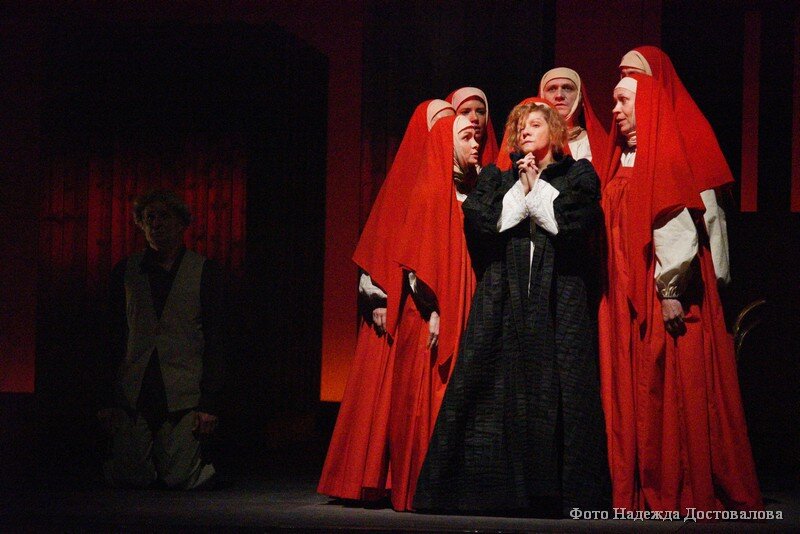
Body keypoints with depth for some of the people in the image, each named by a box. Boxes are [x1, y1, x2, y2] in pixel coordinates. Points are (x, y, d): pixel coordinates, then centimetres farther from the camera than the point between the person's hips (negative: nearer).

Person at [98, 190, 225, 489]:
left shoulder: (205, 272, 3)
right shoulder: (126, 271, 10)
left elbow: (214, 344, 1)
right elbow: (114, 337, 11)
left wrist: (210, 404, -6)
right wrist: (107, 400, 3)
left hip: (182, 396, -2)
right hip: (132, 394, 2)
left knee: (181, 478, -10)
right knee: (130, 477, -6)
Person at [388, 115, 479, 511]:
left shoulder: (471, 192, 16)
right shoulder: (431, 192, -3)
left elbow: (476, 254, 16)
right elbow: (415, 261, -8)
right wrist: (433, 312, -16)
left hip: (465, 315, 6)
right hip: (435, 319, -6)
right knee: (430, 400, -7)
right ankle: (420, 488, -3)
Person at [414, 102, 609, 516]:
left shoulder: (578, 175, 14)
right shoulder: (496, 179, 20)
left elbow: (576, 223, -4)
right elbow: (479, 221, 2)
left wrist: (537, 188, 2)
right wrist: (521, 190, 1)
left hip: (560, 301, -2)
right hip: (504, 302, 2)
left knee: (559, 389, -9)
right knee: (501, 388, -7)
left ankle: (560, 490, -9)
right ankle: (499, 487, -5)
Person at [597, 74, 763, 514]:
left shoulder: (663, 157, -8)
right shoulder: (622, 162, 17)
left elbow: (678, 226, -17)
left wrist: (671, 291, -21)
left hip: (660, 295, -8)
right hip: (627, 297, 8)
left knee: (670, 391, -5)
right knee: (634, 392, 7)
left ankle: (684, 490, 0)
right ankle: (644, 490, 12)